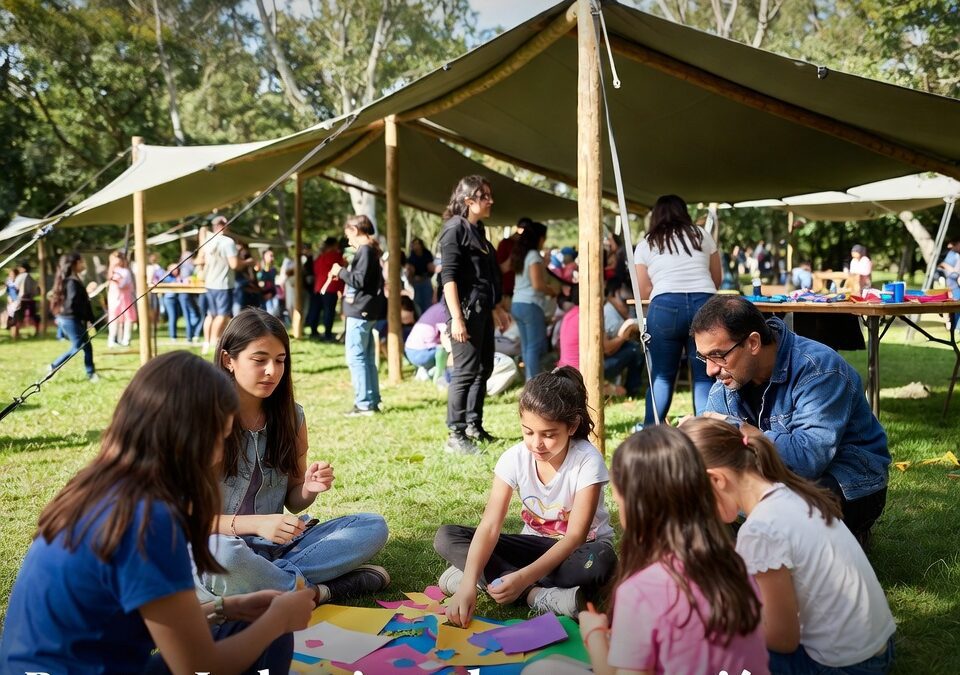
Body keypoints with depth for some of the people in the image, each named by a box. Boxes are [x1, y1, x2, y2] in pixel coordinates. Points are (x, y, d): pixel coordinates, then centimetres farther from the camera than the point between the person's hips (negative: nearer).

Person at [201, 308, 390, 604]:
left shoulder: (291, 416, 4)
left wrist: (309, 488, -13)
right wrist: (255, 524, -27)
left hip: (275, 545, 5)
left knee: (372, 526, -9)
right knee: (220, 553, -39)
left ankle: (272, 577, -22)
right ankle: (315, 592, -18)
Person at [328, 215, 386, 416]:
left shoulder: (364, 250, -14)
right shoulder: (370, 250, 15)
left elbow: (360, 280, -21)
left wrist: (341, 271, -8)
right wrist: (342, 275, 16)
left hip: (360, 311, -10)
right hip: (366, 311, 10)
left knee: (355, 357, -7)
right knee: (367, 358, 13)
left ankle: (364, 403, -7)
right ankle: (372, 401, 17)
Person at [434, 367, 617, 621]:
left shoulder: (587, 460, -24)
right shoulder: (514, 458, -16)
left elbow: (575, 536, -27)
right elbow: (489, 526, -23)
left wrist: (524, 577, -40)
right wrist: (469, 583, -39)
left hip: (579, 547, -3)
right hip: (537, 543, 4)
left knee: (598, 561, -41)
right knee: (446, 537, -17)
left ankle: (490, 577, -28)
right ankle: (541, 596, -29)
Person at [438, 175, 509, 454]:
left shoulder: (478, 229, 17)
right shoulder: (455, 228, -10)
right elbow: (448, 276, -17)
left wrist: (497, 308, 24)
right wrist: (456, 318, -23)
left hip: (483, 309, 9)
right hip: (466, 308, -9)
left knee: (484, 368, 13)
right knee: (465, 371, -9)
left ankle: (473, 426, 23)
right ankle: (455, 435, -4)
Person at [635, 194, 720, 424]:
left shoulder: (645, 244, 17)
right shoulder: (701, 235, 20)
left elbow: (644, 292, 15)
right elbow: (717, 279, 24)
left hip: (665, 307, -1)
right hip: (705, 304, 1)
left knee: (661, 376, 6)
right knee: (704, 377, 4)